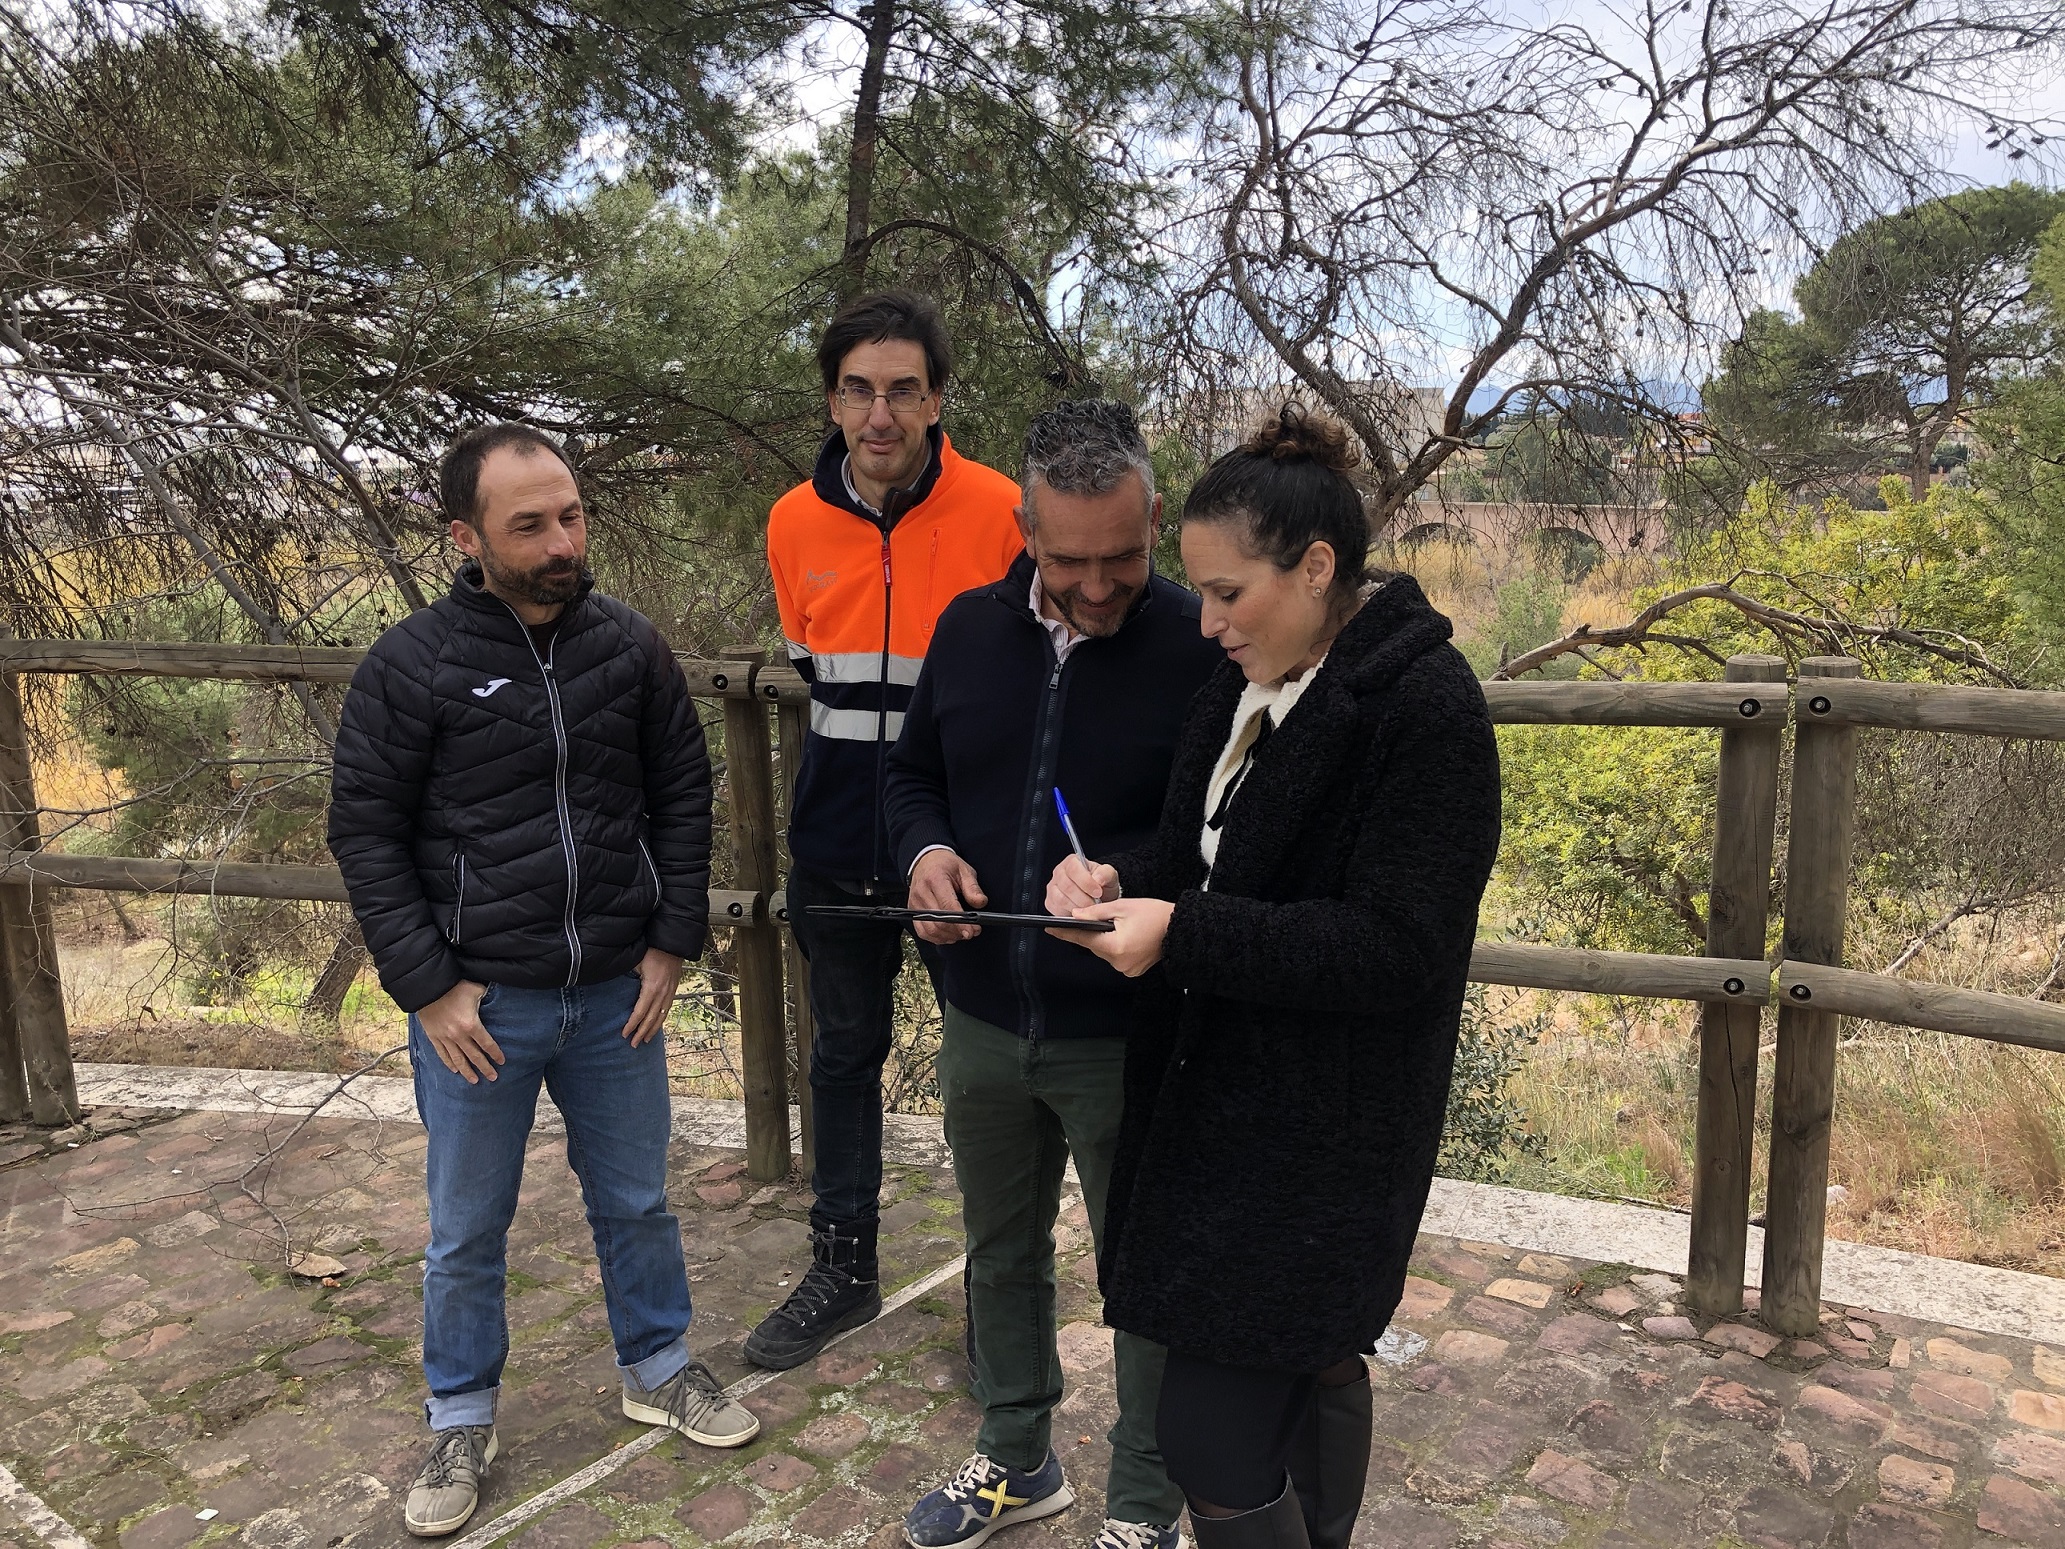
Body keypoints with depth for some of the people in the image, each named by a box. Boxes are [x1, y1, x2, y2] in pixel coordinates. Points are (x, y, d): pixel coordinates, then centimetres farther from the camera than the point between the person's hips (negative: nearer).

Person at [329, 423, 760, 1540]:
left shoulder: (631, 649, -2)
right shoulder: (411, 665, -10)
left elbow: (684, 796, 5)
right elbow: (365, 831, -6)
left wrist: (673, 942, 0)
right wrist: (427, 987, -9)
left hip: (618, 994, 2)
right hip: (476, 1006, -2)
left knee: (635, 1201, 18)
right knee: (466, 1231, 13)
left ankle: (659, 1369, 40)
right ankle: (460, 1422, 35)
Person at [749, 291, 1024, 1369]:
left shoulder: (1000, 512, -12)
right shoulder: (795, 524, 2)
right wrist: (856, 761, 10)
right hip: (837, 840, 4)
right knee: (843, 1051, 16)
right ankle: (842, 1268, 34)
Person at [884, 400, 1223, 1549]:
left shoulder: (1201, 648, -16)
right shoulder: (973, 629, 0)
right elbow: (916, 773, 13)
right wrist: (926, 851, -7)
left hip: (1125, 1036, -5)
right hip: (985, 1021, 5)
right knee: (1003, 1251, 23)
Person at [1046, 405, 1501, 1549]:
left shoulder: (1426, 708, -18)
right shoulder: (1250, 685, 7)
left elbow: (1394, 948, -22)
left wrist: (1183, 933, -25)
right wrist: (1120, 879, -5)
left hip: (1323, 1133, -8)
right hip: (1216, 1089, 8)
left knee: (1213, 1437, -4)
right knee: (1315, 1363, 25)